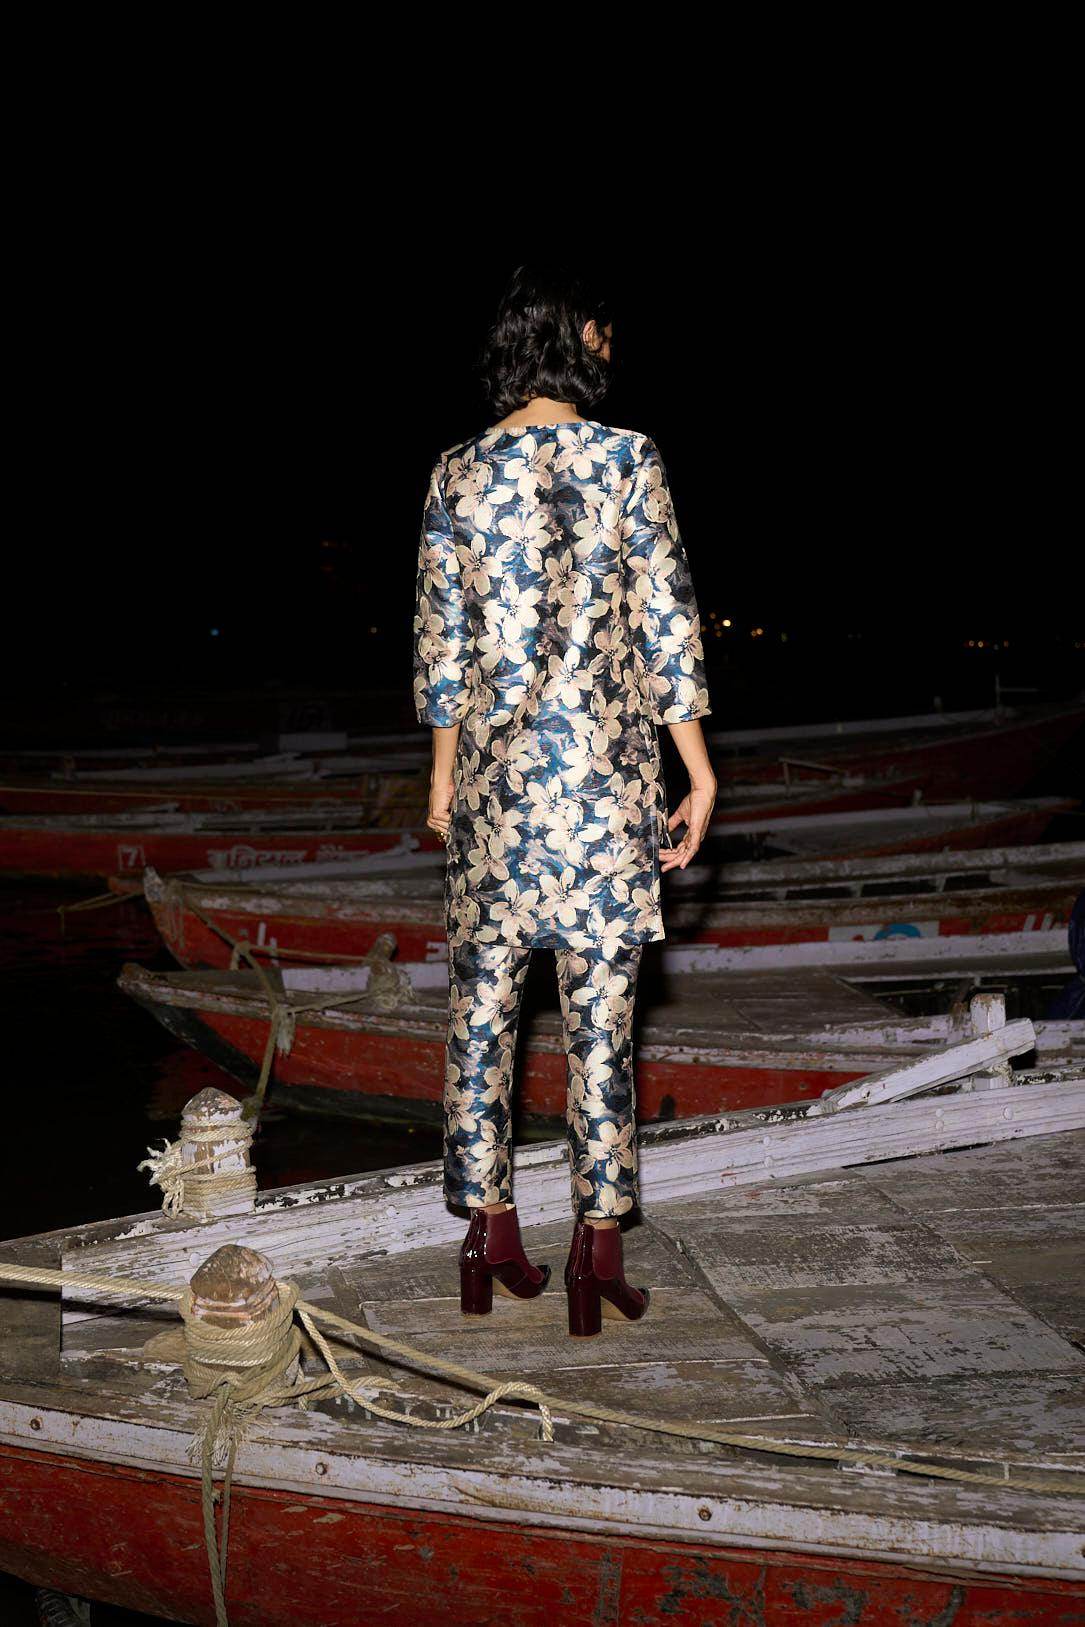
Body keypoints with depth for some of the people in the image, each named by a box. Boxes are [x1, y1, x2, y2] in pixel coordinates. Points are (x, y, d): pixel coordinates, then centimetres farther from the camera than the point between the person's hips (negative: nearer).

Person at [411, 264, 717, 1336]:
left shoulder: (457, 473, 5)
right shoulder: (628, 459, -3)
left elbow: (442, 640, 7)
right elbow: (665, 623, -5)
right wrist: (698, 769, 0)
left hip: (493, 771, 3)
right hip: (601, 768, -3)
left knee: (482, 995, 10)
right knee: (600, 1004, 2)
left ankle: (490, 1226, 17)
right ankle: (598, 1240, 7)